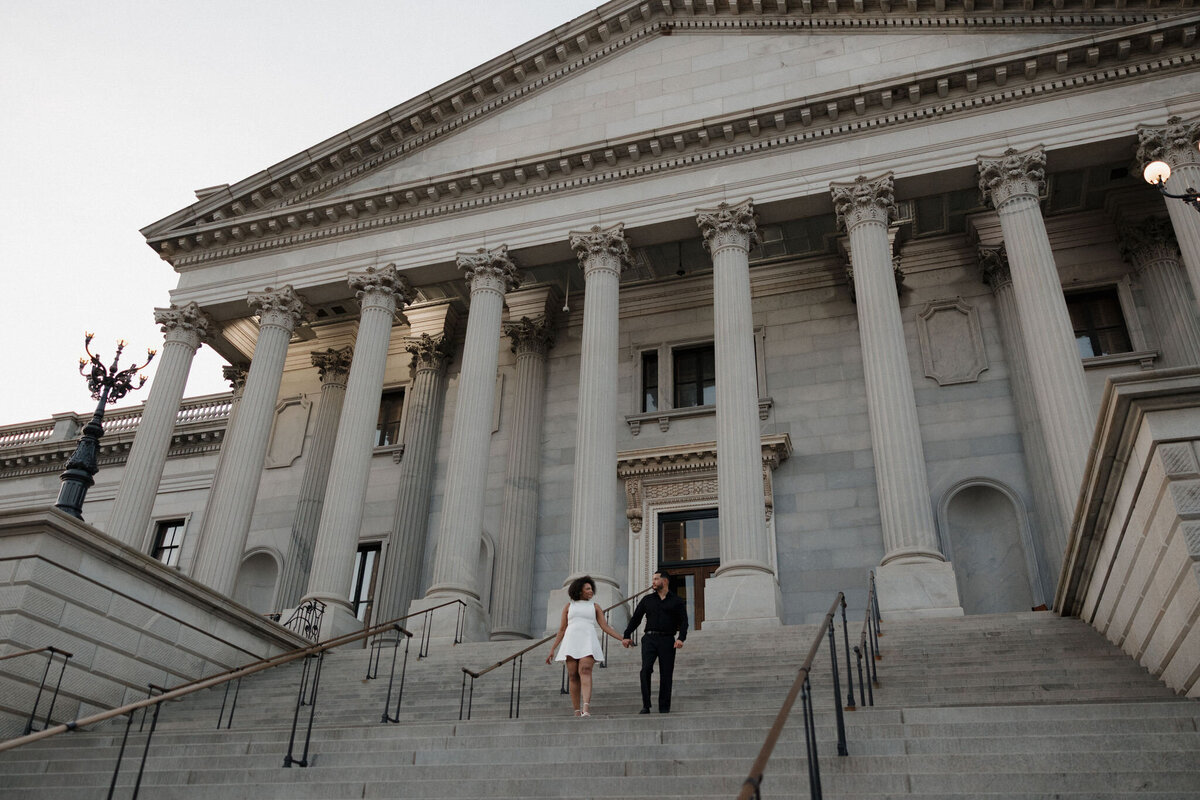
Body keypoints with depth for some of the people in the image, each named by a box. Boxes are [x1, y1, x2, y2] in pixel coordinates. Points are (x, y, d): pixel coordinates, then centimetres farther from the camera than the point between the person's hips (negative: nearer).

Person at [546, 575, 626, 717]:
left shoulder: (595, 606, 15)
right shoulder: (568, 606, 15)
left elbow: (605, 627, 11)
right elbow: (562, 630, 16)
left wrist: (623, 639, 1)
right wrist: (552, 650, 10)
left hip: (588, 643, -1)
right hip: (571, 643, 1)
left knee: (585, 672, -22)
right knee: (573, 677, -3)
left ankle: (586, 709, -35)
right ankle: (577, 712, 6)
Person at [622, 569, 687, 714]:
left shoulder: (677, 601, 10)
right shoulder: (647, 600, 16)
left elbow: (683, 622, 2)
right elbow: (635, 618, 15)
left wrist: (681, 638, -14)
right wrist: (626, 636, 5)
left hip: (667, 640, -1)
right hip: (649, 638, 1)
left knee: (666, 673, -2)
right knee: (646, 669, -16)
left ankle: (664, 707, 7)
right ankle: (646, 706, -13)